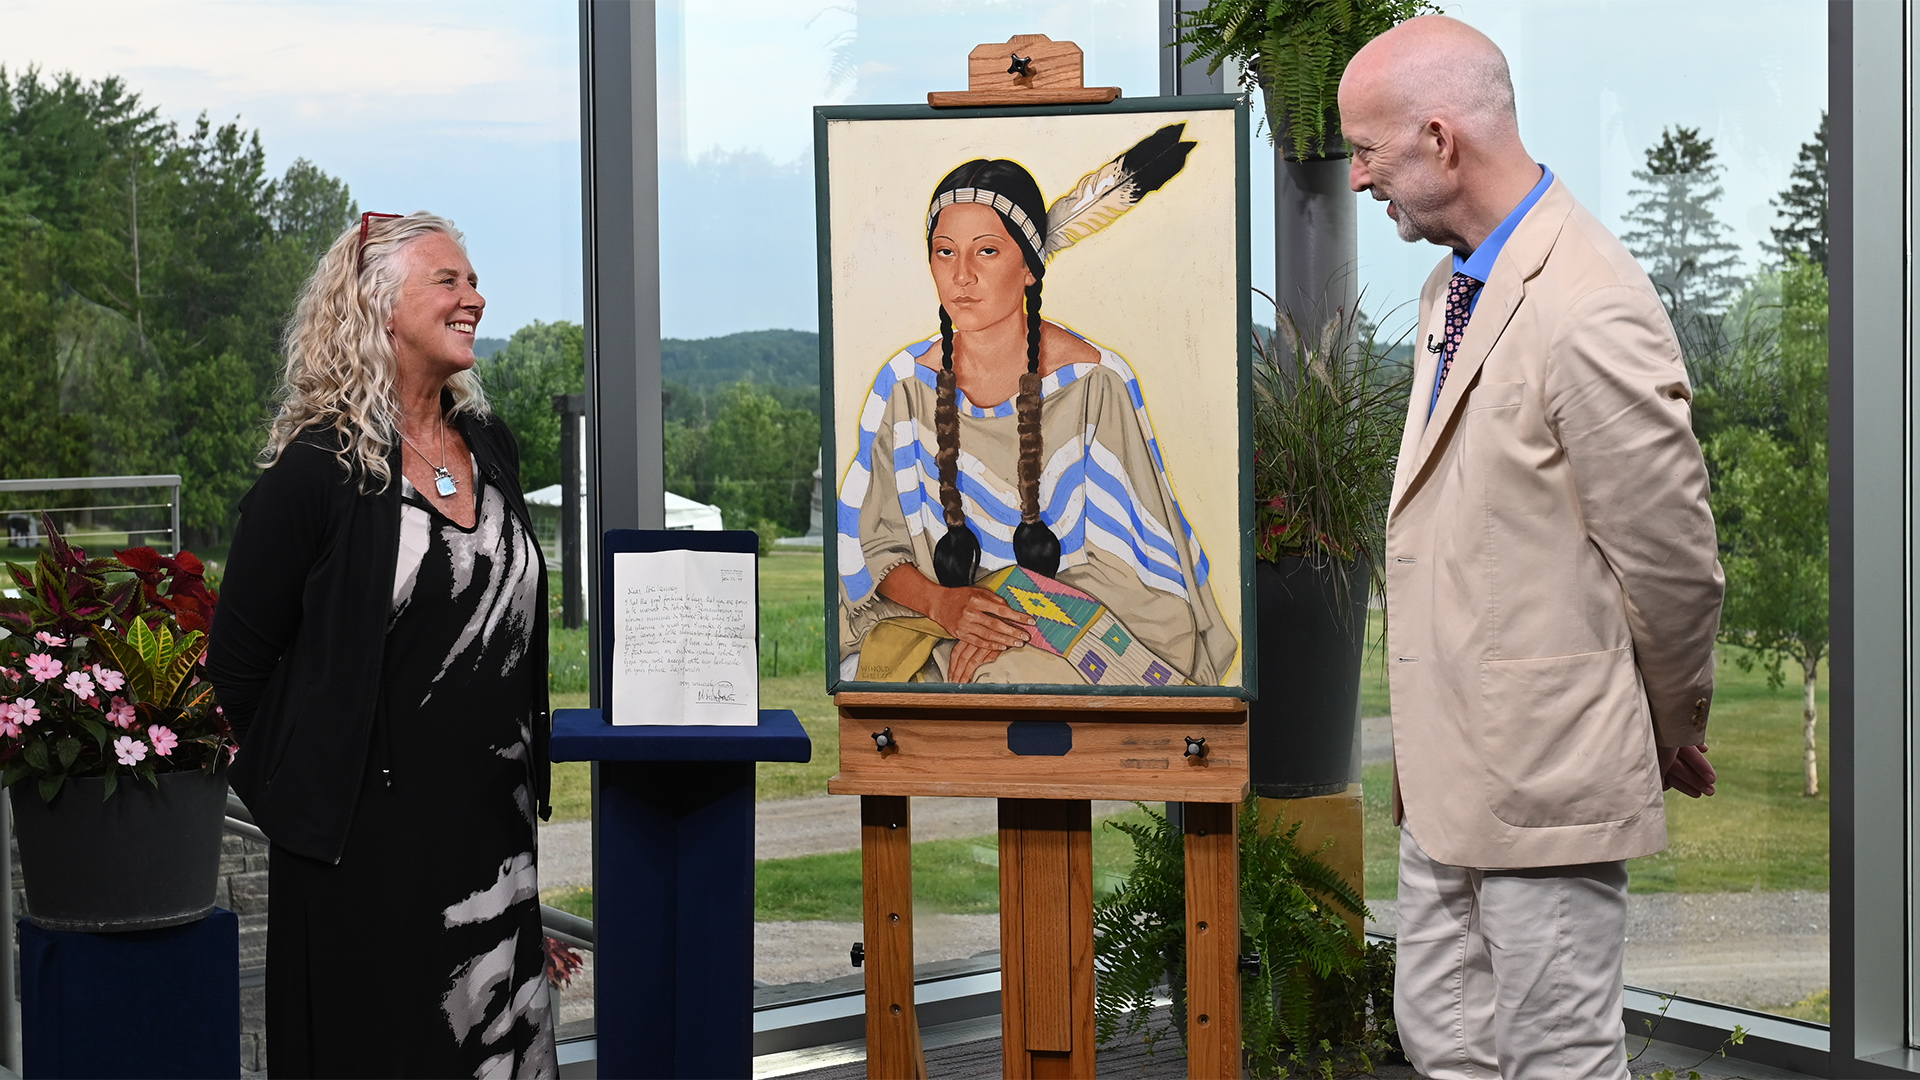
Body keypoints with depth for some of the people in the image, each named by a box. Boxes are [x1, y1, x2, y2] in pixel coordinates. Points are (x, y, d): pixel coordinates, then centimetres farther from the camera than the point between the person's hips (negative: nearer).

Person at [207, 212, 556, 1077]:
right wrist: (301, 788, 2)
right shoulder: (315, 470, -11)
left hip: (496, 824, 6)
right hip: (368, 839, -6)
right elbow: (237, 664, -5)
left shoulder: (490, 447, 9)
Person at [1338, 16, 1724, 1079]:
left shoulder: (1588, 314, -23)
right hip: (1452, 771, 10)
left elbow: (1670, 560, -16)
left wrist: (1674, 737, 0)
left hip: (1548, 777, -10)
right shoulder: (1457, 284, 10)